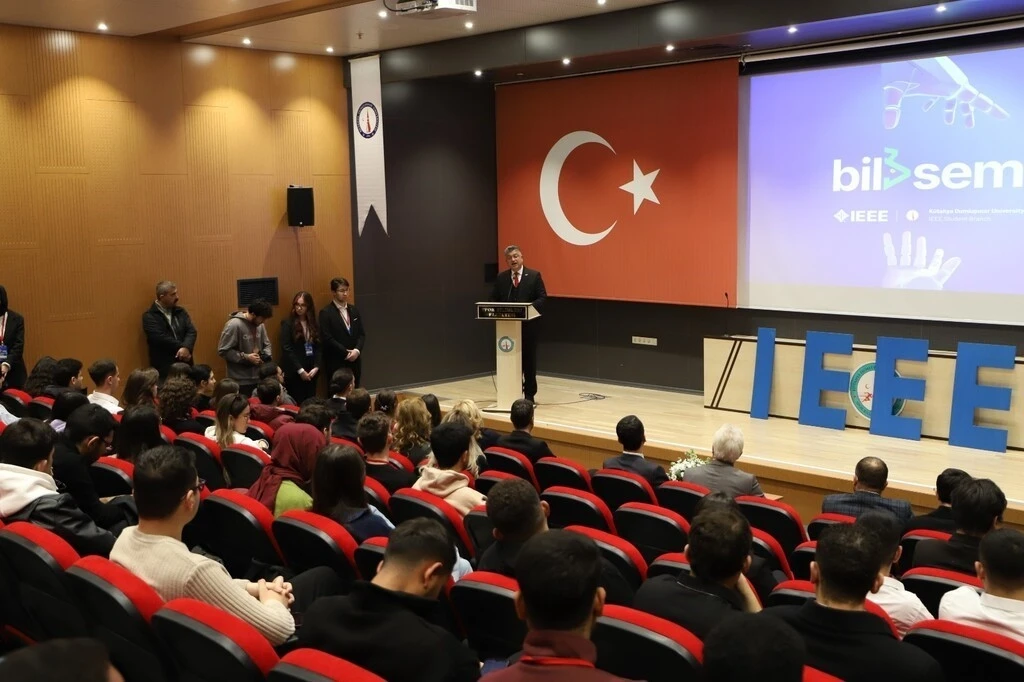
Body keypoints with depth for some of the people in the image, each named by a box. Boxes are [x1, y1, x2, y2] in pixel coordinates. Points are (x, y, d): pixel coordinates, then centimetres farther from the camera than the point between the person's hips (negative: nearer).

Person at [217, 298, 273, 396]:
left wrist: (266, 356, -4)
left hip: (258, 378, 6)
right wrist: (246, 357, -18)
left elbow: (266, 344, 17)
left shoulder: (259, 324, 4)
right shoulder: (234, 325, -17)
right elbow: (223, 351, -17)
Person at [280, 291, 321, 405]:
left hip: (311, 372, 4)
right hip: (294, 372, -4)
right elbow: (286, 349, -10)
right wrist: (300, 370, -13)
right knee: (297, 404, -5)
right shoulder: (287, 323, -3)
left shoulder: (314, 324, 11)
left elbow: (319, 347, 6)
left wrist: (316, 367, -8)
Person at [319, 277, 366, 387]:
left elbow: (362, 333, 10)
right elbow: (327, 338, -13)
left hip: (354, 361, 5)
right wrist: (346, 353, -14)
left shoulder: (354, 310, 12)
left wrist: (357, 350, -8)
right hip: (336, 363, -5)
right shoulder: (326, 312, -7)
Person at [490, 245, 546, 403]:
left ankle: (529, 394, 13)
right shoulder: (500, 278, 8)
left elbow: (542, 298, -3)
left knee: (529, 359, 5)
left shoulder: (534, 276, 1)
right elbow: (493, 300, 9)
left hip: (528, 325, -2)